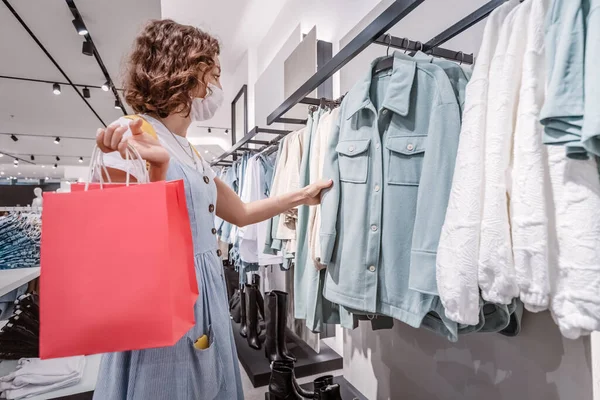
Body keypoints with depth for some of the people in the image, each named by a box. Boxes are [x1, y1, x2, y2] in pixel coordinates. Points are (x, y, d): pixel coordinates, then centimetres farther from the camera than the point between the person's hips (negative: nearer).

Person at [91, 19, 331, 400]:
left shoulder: (193, 154, 11)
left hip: (206, 297, 8)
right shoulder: (128, 135, -12)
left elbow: (241, 213, 18)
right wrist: (157, 169, -30)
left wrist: (302, 195, 20)